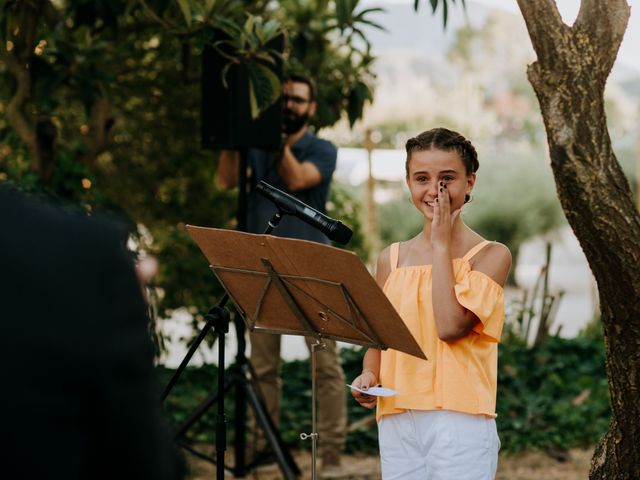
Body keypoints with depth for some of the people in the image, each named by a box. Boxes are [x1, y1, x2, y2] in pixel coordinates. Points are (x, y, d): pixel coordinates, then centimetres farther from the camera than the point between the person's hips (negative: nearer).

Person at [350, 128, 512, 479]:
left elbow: (450, 326, -16)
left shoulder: (491, 255, -2)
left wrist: (441, 244, -9)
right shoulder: (391, 259, 12)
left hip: (460, 420, -4)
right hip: (396, 421, 4)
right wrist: (369, 376, -2)